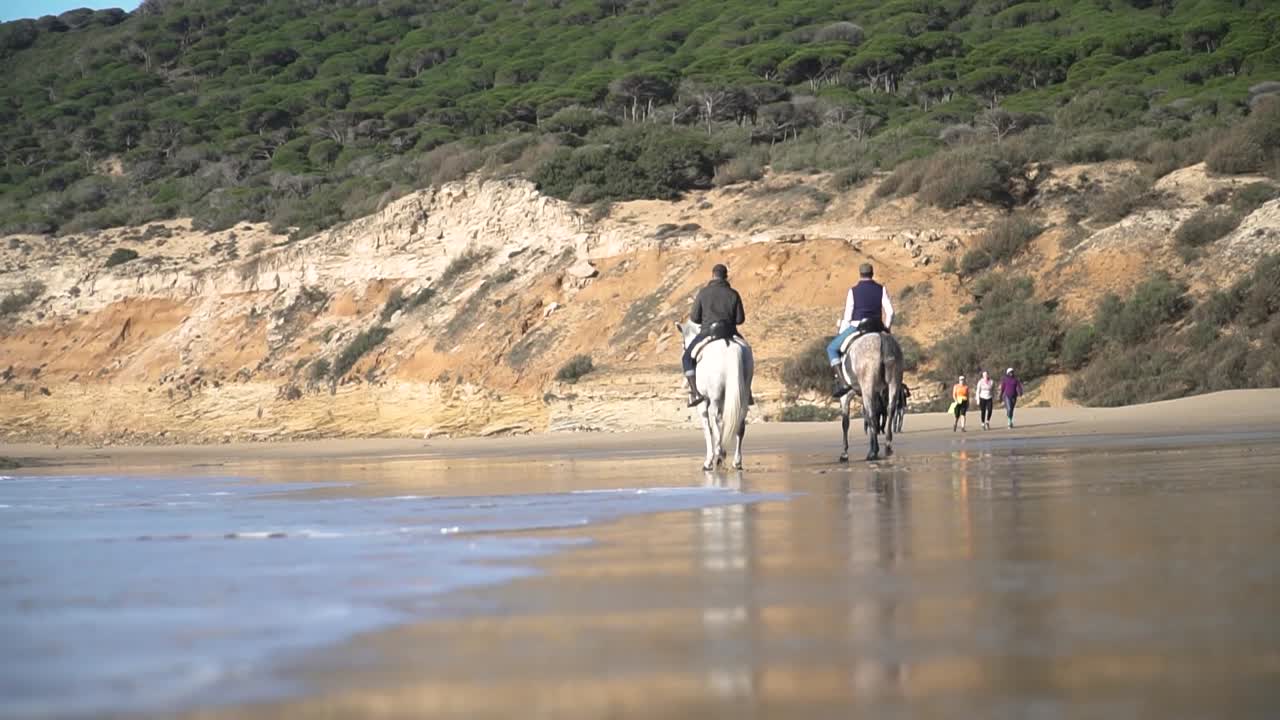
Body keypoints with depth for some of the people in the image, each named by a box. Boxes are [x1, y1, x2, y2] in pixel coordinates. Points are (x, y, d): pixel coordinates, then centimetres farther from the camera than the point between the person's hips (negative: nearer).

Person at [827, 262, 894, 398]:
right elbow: (889, 312, 0)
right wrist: (886, 329, 13)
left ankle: (841, 381, -9)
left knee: (831, 348, 10)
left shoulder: (853, 291, -1)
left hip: (856, 327, -3)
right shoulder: (881, 289, 6)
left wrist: (841, 335, 9)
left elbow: (847, 316, -2)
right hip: (877, 329, 4)